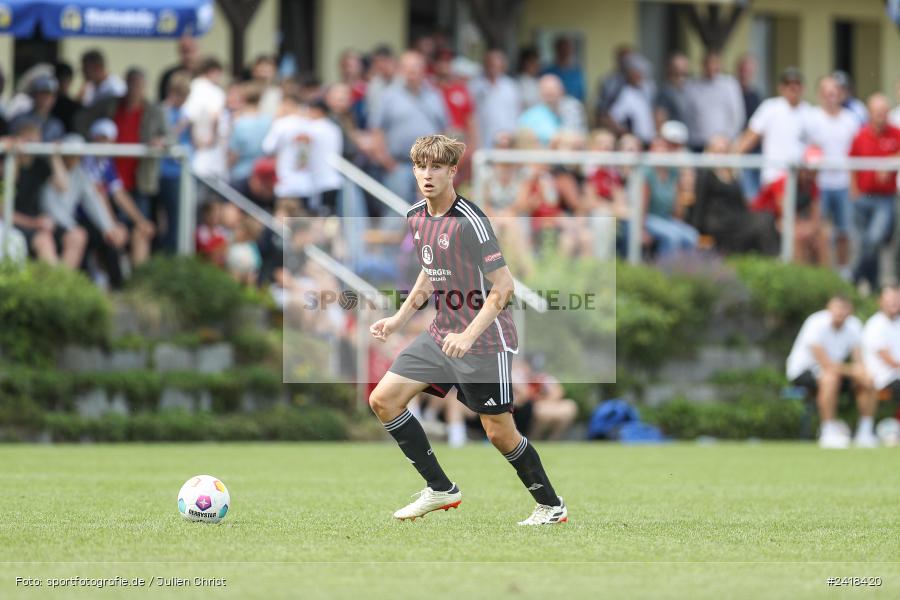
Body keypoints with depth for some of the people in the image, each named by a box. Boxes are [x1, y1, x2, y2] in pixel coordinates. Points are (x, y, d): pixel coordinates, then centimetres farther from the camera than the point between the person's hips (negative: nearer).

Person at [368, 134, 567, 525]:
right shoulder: (416, 217, 5)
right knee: (383, 399, -1)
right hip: (442, 334, 8)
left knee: (499, 432, -2)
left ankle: (551, 506, 19)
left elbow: (503, 286, -21)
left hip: (485, 342, -8)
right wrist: (398, 320, 16)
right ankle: (440, 489, 7)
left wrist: (469, 335, -29)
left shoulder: (469, 221, -21)